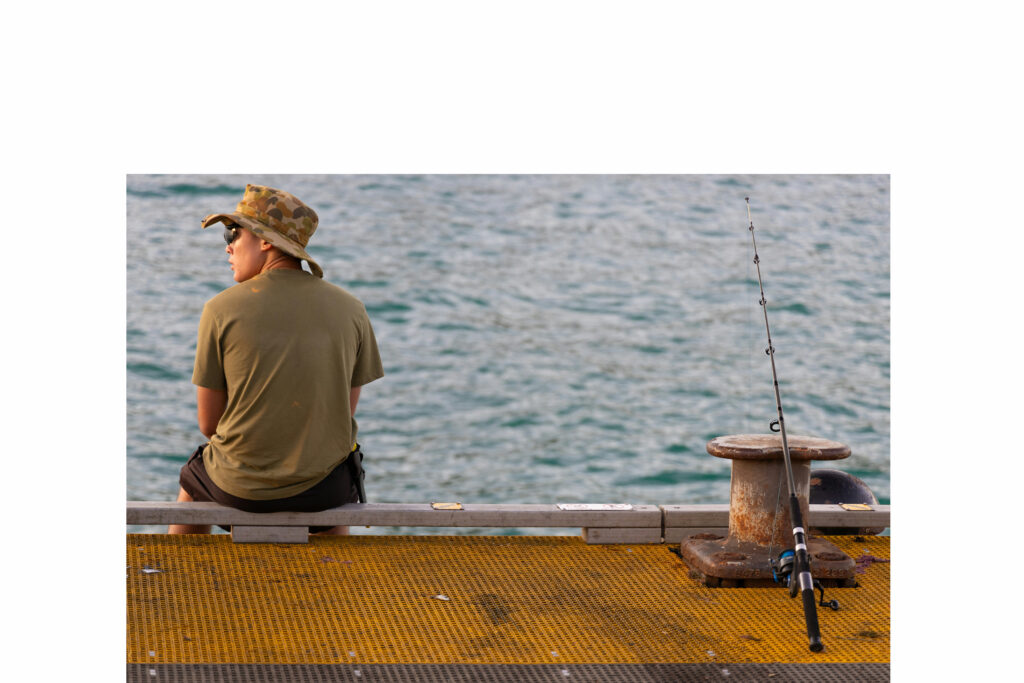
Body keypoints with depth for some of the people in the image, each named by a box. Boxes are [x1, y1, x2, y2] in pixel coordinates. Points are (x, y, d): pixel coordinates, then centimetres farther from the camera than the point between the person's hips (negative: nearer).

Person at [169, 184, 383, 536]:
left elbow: (209, 423, -3)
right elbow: (344, 414, 5)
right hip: (320, 487, 2)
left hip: (241, 486, -2)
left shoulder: (222, 309, -10)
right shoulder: (351, 309, -3)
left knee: (192, 481, 34)